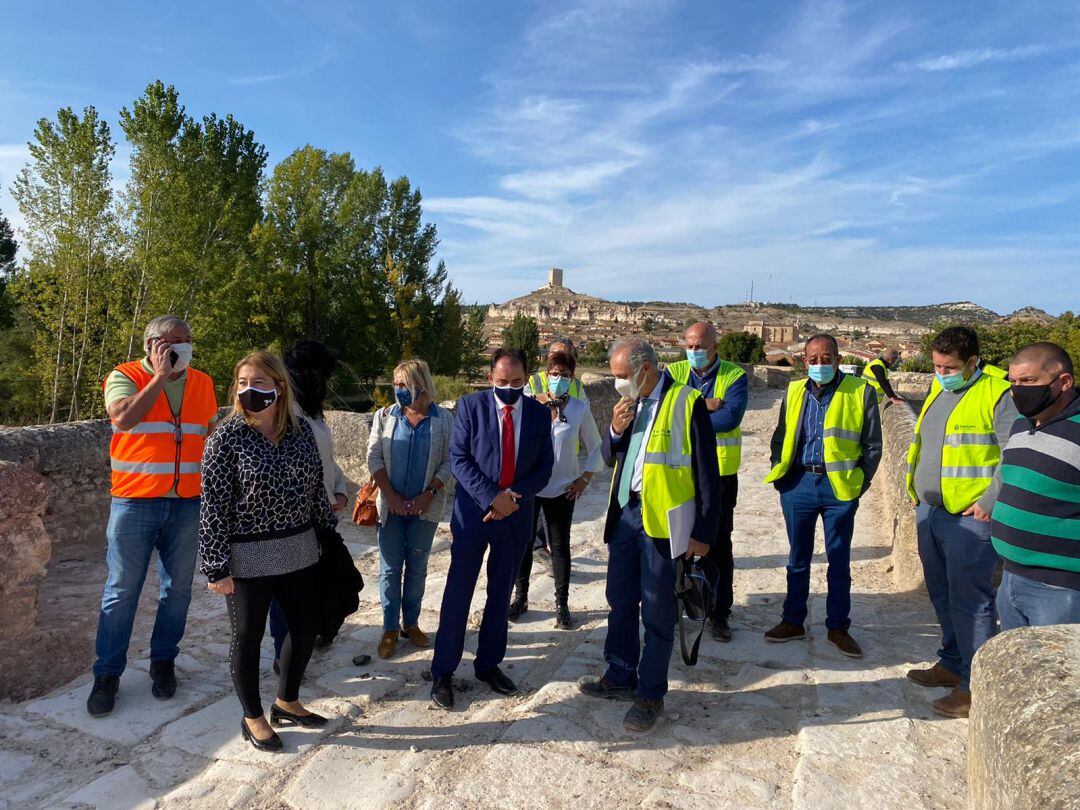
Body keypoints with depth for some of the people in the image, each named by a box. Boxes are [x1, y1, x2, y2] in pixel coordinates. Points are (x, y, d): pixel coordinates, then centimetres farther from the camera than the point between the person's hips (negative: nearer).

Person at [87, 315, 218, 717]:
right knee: (122, 590, 5)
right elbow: (124, 417, -22)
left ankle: (163, 662, 27)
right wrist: (161, 376, -16)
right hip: (135, 501, -3)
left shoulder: (202, 383, 7)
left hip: (188, 503, 3)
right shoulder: (125, 376, -3)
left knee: (177, 588, 11)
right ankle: (107, 674, 19)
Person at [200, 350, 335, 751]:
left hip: (298, 550, 5)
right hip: (248, 557, -5)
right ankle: (253, 718, 31)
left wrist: (328, 533, 12)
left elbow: (316, 489, 10)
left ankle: (287, 703, 38)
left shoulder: (301, 431, 1)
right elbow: (214, 507, -12)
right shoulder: (227, 438, -12)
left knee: (305, 626, 15)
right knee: (249, 636, 10)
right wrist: (217, 567, -13)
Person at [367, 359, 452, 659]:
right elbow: (374, 458, -1)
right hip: (391, 505, 0)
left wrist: (430, 493, -12)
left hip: (425, 506, 0)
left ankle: (411, 622, 27)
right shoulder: (385, 416, 2)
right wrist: (391, 496, -9)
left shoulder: (443, 419, -1)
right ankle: (390, 628, 18)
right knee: (390, 568, 6)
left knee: (417, 567, 11)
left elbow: (448, 461, -2)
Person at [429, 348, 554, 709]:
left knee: (501, 593, 14)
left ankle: (489, 664, 30)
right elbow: (458, 459, -10)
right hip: (474, 512, -3)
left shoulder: (539, 412, 1)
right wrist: (492, 497, -20)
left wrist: (514, 497, -14)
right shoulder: (471, 406, -6)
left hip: (517, 515, 3)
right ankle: (443, 672, 17)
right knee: (458, 593, 3)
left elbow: (544, 465, 2)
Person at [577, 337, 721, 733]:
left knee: (657, 612, 6)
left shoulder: (687, 403, -12)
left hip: (663, 519, -7)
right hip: (626, 513, 7)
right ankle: (621, 677, 35)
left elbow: (707, 474, -11)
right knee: (620, 601, 17)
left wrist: (703, 533, -12)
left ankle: (651, 695, 22)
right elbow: (610, 457, 15)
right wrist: (616, 430, -6)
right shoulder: (629, 403, 9)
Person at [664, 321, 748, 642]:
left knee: (718, 546, 8)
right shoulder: (673, 372, 3)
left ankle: (719, 613, 22)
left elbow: (730, 417, -20)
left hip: (720, 473, -2)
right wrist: (703, 406, -20)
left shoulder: (735, 376, -4)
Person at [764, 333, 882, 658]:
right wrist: (779, 476, 6)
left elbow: (873, 445, 1)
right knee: (798, 558, 13)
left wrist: (858, 484, -4)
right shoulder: (794, 392, 8)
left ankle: (838, 628, 22)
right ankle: (793, 622, 25)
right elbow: (780, 438, 15)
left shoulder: (861, 392, -2)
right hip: (798, 484, 3)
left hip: (839, 487, -2)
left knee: (839, 561, 8)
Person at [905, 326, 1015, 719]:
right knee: (942, 595, 17)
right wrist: (917, 490, 16)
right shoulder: (938, 390, 13)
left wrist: (989, 504, -17)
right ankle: (953, 663, 32)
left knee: (969, 600, -3)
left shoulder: (997, 395, -12)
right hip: (929, 511, 8)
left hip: (970, 517, -8)